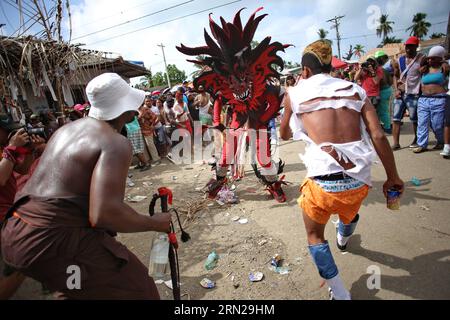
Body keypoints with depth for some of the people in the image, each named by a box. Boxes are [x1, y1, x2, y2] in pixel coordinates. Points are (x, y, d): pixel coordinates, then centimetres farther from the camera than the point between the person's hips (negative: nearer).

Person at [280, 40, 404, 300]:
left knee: (314, 235, 24)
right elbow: (378, 136, -1)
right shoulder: (355, 89, 9)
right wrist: (393, 177, 8)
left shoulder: (296, 93, 3)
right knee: (350, 212, 39)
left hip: (323, 181, -4)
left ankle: (341, 294, 25)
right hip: (360, 180, 5)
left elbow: (284, 135, 16)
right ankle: (343, 240, 71)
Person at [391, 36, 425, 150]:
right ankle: (396, 143, 3)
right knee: (395, 118, -1)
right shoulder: (399, 60, 9)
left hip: (413, 94, -4)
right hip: (400, 94, 4)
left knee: (415, 119, 6)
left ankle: (417, 140, 24)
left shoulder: (422, 59, -2)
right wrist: (396, 89, 1)